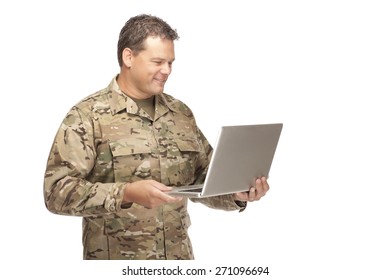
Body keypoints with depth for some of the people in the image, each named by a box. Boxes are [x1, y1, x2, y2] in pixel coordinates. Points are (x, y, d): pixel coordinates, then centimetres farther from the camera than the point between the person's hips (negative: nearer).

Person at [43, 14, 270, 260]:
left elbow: (205, 181, 14)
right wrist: (126, 194, -27)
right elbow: (57, 190, -16)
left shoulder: (182, 114, 8)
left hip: (179, 257, 5)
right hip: (115, 258, -5)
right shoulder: (87, 116, -9)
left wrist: (237, 194, -6)